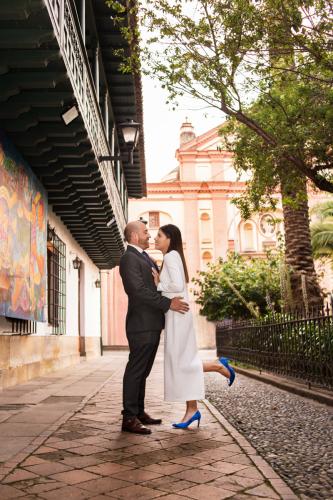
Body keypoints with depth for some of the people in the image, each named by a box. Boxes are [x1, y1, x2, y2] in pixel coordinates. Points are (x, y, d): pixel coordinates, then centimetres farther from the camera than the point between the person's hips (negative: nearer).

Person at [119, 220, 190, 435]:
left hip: (152, 324, 10)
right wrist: (168, 304, -19)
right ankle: (129, 418, 1)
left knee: (142, 371, 15)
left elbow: (157, 282, 24)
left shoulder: (145, 257, 19)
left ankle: (139, 412, 24)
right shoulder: (129, 258, -12)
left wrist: (173, 298, 9)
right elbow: (140, 291, -21)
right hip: (141, 325, -10)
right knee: (135, 371, -5)